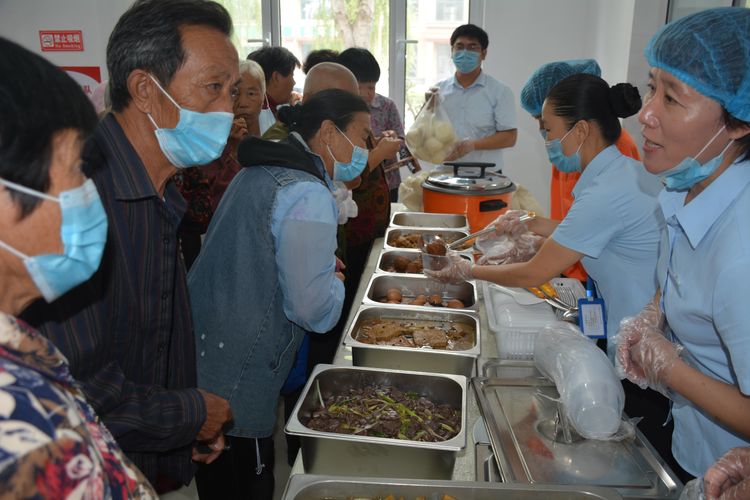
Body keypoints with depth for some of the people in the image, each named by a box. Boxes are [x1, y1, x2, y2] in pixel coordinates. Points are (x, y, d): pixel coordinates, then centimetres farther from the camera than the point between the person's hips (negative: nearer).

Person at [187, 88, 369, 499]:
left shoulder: (261, 171, 10)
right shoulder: (309, 196, -20)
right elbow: (315, 310, -23)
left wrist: (322, 264, 13)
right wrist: (336, 281, -1)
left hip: (201, 348, 9)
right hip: (237, 378, -9)